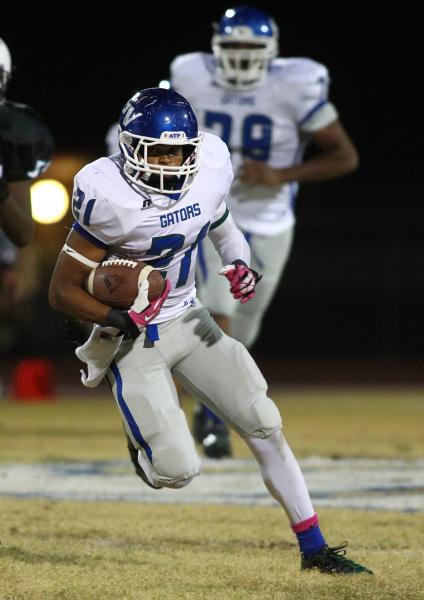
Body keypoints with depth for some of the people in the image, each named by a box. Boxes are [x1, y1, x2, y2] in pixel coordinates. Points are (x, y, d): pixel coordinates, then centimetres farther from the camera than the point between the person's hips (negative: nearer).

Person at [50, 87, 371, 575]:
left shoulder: (210, 168, -9)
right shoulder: (108, 198, -25)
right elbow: (62, 291, -17)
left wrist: (241, 268, -5)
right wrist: (117, 318, -32)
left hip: (188, 320, 5)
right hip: (134, 340, -5)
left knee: (264, 425, -1)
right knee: (178, 471, -14)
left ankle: (314, 549, 10)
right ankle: (144, 441, 23)